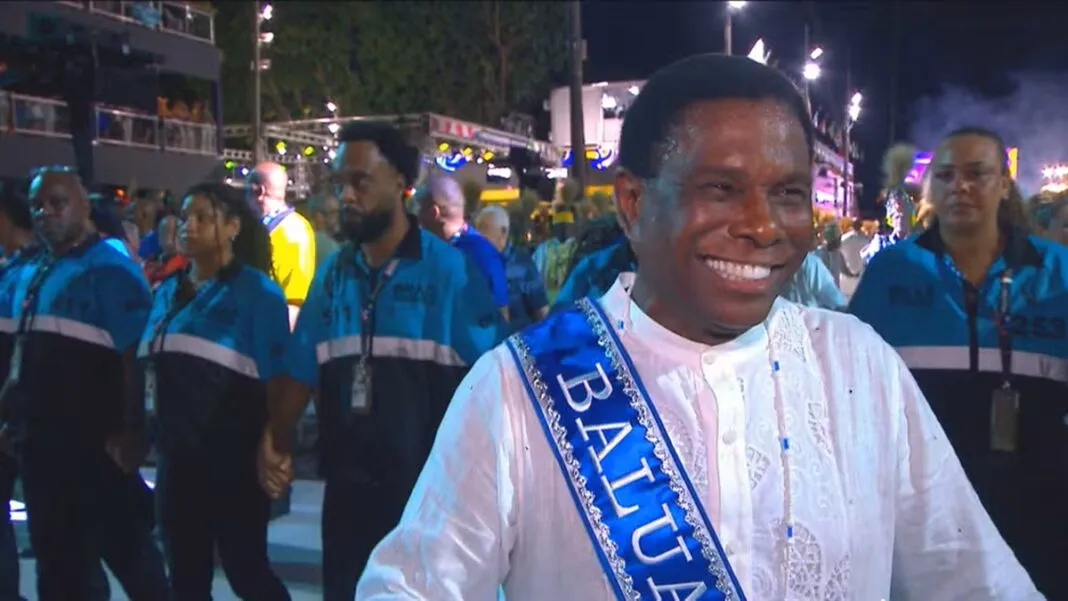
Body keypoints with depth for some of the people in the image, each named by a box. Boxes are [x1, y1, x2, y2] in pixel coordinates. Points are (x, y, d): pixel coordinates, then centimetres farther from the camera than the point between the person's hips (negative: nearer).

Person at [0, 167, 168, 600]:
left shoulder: (110, 269, -11)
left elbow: (133, 355, -17)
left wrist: (131, 431, -18)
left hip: (94, 440, -8)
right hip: (40, 438, 8)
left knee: (124, 546, 3)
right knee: (54, 551, 18)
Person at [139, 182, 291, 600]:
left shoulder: (256, 291, -7)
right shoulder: (166, 292, 12)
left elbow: (275, 379, -9)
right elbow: (148, 370, 16)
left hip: (233, 457, -6)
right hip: (178, 456, 6)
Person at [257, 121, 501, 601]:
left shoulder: (449, 269, -9)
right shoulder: (332, 273, 6)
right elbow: (303, 374, 9)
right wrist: (275, 442, -1)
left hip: (430, 490, -4)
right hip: (347, 489, 5)